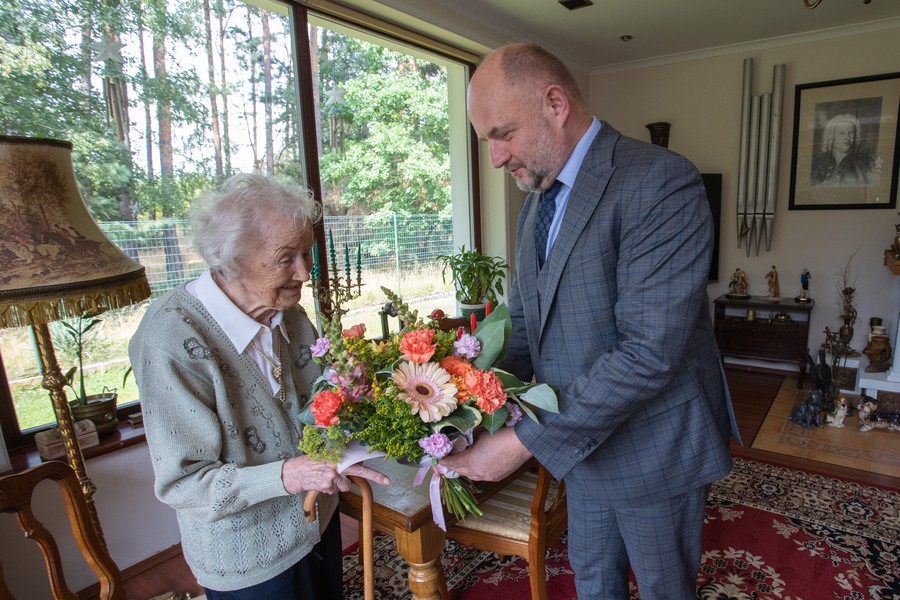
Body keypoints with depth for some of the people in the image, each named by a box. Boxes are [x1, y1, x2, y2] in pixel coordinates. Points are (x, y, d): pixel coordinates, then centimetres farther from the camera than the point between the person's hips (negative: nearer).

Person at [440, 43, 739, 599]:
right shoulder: (537, 200, 4)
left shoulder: (662, 182, -23)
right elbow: (523, 319, 6)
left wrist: (525, 441, -27)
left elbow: (650, 351, -30)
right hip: (582, 441, 7)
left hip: (654, 446, -6)